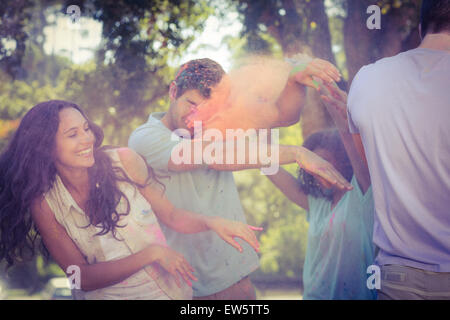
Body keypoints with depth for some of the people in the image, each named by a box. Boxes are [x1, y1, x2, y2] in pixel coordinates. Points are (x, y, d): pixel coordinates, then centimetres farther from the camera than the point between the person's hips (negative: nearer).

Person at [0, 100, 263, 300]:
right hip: (106, 295, -1)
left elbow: (171, 215, 3)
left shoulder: (124, 162, -9)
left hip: (170, 290, 1)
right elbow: (84, 277, -12)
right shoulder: (44, 203, -11)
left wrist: (212, 222, -17)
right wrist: (152, 253, -21)